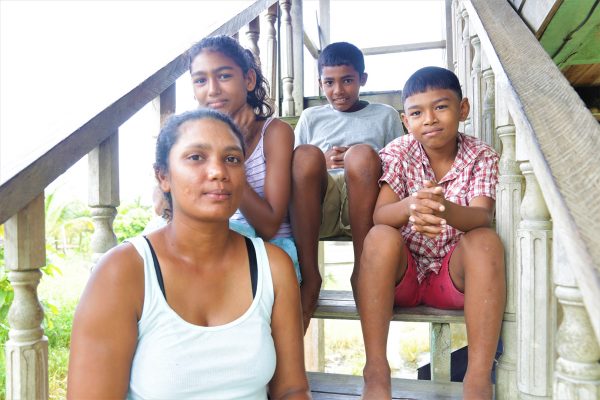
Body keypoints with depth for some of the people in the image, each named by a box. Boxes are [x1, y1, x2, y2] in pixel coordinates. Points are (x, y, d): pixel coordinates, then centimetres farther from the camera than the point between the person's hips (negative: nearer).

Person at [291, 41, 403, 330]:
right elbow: (293, 168, 18)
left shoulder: (385, 115, 24)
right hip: (318, 207, 1)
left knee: (363, 154, -32)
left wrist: (357, 162, -4)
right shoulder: (311, 117, 26)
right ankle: (309, 276, -31)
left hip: (364, 203, -1)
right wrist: (323, 163, -5)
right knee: (306, 154, -30)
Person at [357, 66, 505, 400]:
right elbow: (379, 216, -20)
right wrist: (410, 206, -44)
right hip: (402, 274, 0)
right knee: (381, 236, -30)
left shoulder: (482, 156, -4)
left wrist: (445, 209, -46)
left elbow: (483, 217, -22)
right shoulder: (397, 153, -5)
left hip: (455, 274, 0)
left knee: (486, 240, -29)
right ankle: (376, 371, -28)